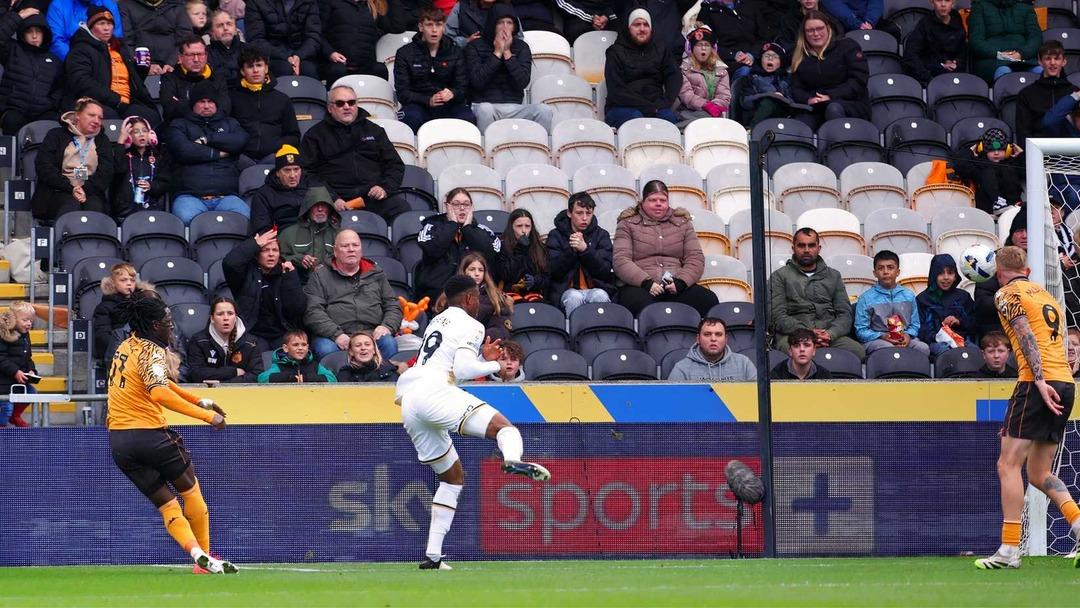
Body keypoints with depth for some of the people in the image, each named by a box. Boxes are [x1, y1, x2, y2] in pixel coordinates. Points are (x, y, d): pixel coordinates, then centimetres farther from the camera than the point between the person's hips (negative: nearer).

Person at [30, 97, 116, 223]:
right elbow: (44, 168, 1)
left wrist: (86, 189, -13)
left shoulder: (102, 141, 22)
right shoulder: (56, 136, 14)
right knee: (71, 206, -35)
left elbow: (106, 172, 7)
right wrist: (71, 188, -11)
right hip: (60, 192, -2)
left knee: (95, 207, -33)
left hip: (90, 193, 2)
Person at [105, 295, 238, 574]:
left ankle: (196, 552, -10)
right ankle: (204, 555, 15)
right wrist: (206, 415, -32)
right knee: (190, 489, 14)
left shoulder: (126, 347, 15)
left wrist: (198, 400, 33)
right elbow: (160, 394, -31)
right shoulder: (152, 352, -13)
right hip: (149, 434, -7)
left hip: (118, 443, 7)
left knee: (166, 504, 8)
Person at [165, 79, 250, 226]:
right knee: (186, 218, -38)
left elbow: (241, 141, 4)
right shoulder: (179, 125, 20)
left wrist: (208, 139, 2)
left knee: (243, 217, -33)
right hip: (190, 196, -2)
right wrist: (218, 154, 5)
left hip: (226, 196, 2)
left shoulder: (229, 124, 28)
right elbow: (182, 150, -1)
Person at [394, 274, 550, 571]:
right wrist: (494, 365, 7)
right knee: (502, 425, -21)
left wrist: (483, 358, 35)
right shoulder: (469, 325, 6)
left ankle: (432, 554, 10)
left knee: (453, 476, 18)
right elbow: (462, 369, -8)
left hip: (409, 403, 8)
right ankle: (513, 460, -59)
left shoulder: (437, 322, 31)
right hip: (434, 393, -8)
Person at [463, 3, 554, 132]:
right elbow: (477, 81, -10)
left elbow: (523, 82, -3)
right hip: (484, 104, -3)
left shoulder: (521, 47, 11)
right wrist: (497, 53, -8)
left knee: (545, 111, -24)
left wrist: (507, 52, -7)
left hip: (514, 107, 3)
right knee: (485, 109, -39)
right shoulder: (475, 47, 4)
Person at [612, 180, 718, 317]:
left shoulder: (682, 222, 21)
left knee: (709, 299, -27)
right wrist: (647, 283, -15)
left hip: (676, 288, 3)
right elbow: (620, 261, 1)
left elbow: (696, 259, 12)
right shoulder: (628, 224, 14)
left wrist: (680, 282, -9)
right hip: (639, 287, -3)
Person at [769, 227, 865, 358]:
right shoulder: (780, 276, 14)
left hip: (831, 334, 3)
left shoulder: (833, 276, 24)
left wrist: (830, 334, -9)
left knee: (858, 351, -30)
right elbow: (777, 315, 1)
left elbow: (845, 314, 14)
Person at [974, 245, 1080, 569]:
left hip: (1037, 383, -8)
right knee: (1038, 473, 14)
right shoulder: (1046, 296, 25)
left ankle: (1009, 550, -11)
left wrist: (1039, 380, -22)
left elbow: (1027, 336, -12)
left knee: (1008, 465, -5)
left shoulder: (1007, 294, 2)